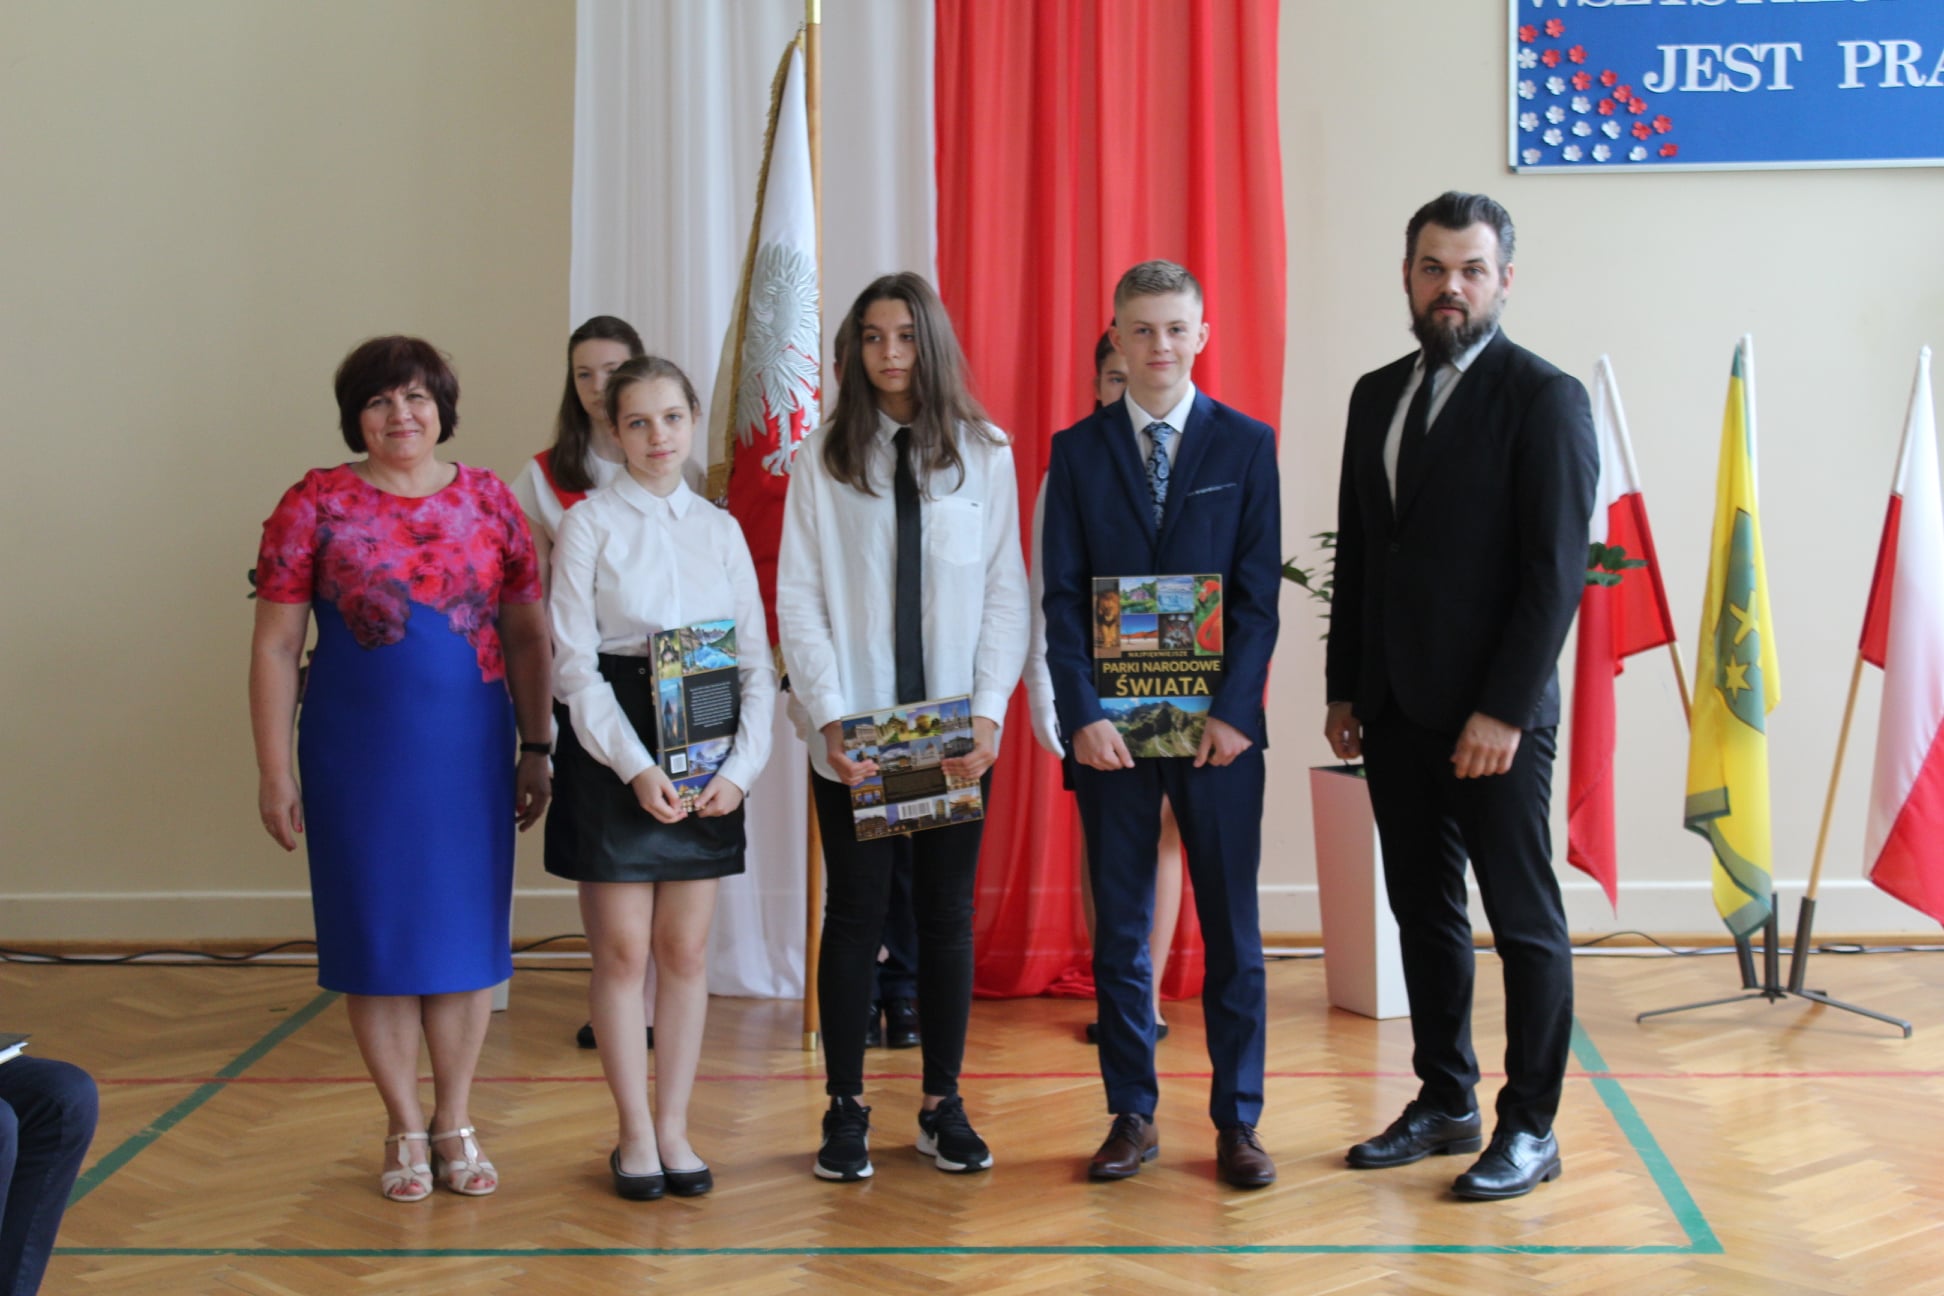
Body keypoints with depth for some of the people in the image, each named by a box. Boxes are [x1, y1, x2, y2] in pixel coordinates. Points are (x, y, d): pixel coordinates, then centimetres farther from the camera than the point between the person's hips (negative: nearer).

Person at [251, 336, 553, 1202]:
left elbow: (526, 635, 7)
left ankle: (455, 1124, 21)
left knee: (466, 929, 7)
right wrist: (274, 772, -6)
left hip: (470, 755, 2)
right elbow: (275, 647, -2)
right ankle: (405, 1130, 20)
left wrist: (537, 749, 3)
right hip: (358, 758, -1)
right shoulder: (316, 505, -2)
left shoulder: (489, 502, 4)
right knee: (376, 934, 5)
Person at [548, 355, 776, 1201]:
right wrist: (636, 768, -17)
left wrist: (740, 767, -7)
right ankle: (635, 1133, 13)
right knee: (622, 950, 1)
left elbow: (756, 661, 7)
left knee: (687, 950, 6)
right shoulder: (589, 524, 0)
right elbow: (573, 663, -7)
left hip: (706, 757, 3)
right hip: (611, 753, -3)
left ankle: (674, 1126, 17)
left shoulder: (721, 528, 9)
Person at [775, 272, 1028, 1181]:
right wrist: (829, 718, -11)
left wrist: (989, 711, -9)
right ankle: (846, 1111, 13)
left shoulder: (985, 455, 4)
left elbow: (1006, 594, 3)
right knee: (855, 916, 4)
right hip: (854, 732, -1)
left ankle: (943, 1106, 17)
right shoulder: (822, 457, 2)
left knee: (948, 915, 7)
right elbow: (797, 598, -1)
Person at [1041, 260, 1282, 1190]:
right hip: (1110, 725, 1)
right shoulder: (1077, 450, 6)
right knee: (1119, 931, 7)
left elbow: (1259, 591, -1)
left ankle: (1237, 1121, 14)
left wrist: (1234, 710, -11)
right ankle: (1132, 1116, 17)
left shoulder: (1246, 444, 4)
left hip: (1216, 724, -1)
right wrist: (1082, 715, -10)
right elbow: (1062, 596, 1)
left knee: (1232, 930, 4)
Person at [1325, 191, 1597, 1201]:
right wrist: (1345, 689, 11)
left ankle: (1530, 1127, 11)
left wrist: (1504, 710, -17)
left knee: (1524, 920, 2)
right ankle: (1444, 1105, 24)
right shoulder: (1377, 396, 13)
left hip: (1493, 713, -6)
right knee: (1422, 912, 13)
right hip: (1396, 710, 7)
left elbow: (1556, 569, -13)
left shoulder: (1544, 398, -8)